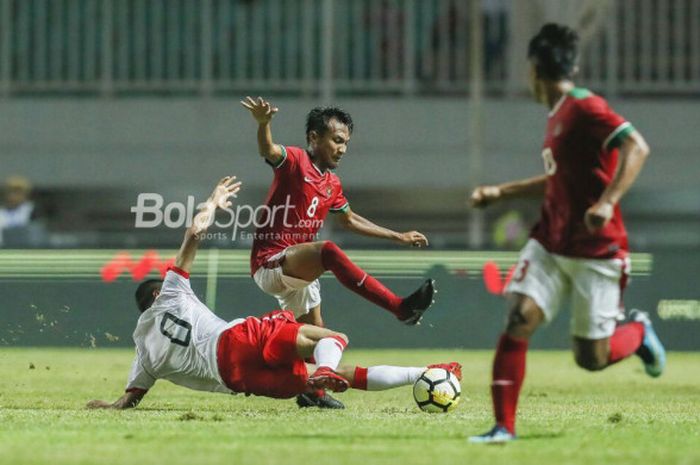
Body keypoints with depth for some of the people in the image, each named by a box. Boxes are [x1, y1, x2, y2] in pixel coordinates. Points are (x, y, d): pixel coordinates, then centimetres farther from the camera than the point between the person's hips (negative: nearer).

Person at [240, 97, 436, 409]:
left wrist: (398, 237, 32)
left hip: (297, 271, 10)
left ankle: (311, 392, 44)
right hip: (270, 263, -10)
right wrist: (263, 123, -55)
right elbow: (268, 151, -32)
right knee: (328, 251, -34)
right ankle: (400, 308, -44)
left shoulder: (331, 184, 15)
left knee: (314, 331, 21)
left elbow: (351, 221, 31)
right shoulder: (295, 161, -10)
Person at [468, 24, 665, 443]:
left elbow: (637, 147, -27)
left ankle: (638, 331, 31)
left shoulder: (585, 108, -14)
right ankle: (504, 426, -12)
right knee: (519, 320, -13)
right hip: (550, 245, 7)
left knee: (592, 358, -1)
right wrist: (501, 192, 27)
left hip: (596, 252, -7)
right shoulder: (558, 116, 13)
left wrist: (608, 202, -37)